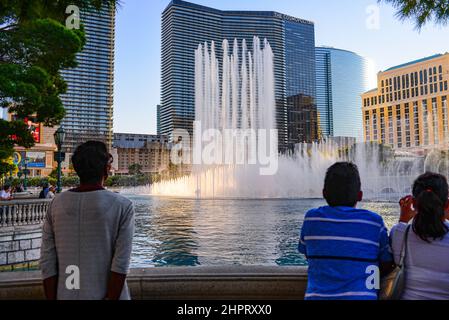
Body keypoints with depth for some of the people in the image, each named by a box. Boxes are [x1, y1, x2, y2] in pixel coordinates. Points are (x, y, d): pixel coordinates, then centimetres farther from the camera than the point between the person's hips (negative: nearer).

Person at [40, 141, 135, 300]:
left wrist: (53, 298, 5)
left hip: (67, 296, 4)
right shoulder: (122, 206, -14)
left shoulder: (56, 204, -3)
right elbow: (120, 264, -19)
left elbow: (47, 263, -3)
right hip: (108, 296, -3)